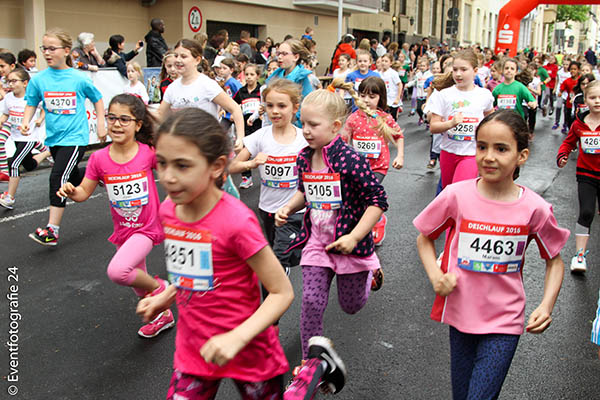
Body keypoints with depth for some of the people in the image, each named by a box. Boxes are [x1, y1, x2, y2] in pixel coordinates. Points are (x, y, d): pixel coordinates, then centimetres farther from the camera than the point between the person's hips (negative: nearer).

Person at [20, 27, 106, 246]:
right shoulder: (39, 79, 0)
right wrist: (26, 121, -7)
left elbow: (97, 99, 8)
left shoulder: (79, 78, -7)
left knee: (58, 178, -16)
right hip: (53, 138, 5)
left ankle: (52, 230, -14)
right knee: (74, 177, 19)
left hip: (75, 137, -5)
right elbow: (32, 103, 10)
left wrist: (100, 124, 6)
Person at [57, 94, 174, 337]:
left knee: (117, 271, -28)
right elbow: (84, 192, 0)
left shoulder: (148, 153, -14)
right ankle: (163, 316, 47)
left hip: (147, 228, -5)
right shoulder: (99, 158, -8)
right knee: (137, 283, 21)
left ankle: (158, 287, 1)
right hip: (123, 230, 5)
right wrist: (70, 191, -21)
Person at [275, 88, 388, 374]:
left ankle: (369, 272, 46)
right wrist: (289, 207, -3)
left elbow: (378, 200, -18)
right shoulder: (304, 158, -2)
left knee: (351, 306, 15)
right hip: (317, 242, 4)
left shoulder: (350, 160, -22)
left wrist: (354, 237, -22)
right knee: (311, 302, -5)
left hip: (349, 244, -4)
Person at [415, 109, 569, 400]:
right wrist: (436, 276, -12)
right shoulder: (457, 195, -12)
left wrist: (546, 305, -8)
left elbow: (554, 260, 4)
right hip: (461, 313, 2)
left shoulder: (534, 208, -11)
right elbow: (424, 238, 3)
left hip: (504, 321, -1)